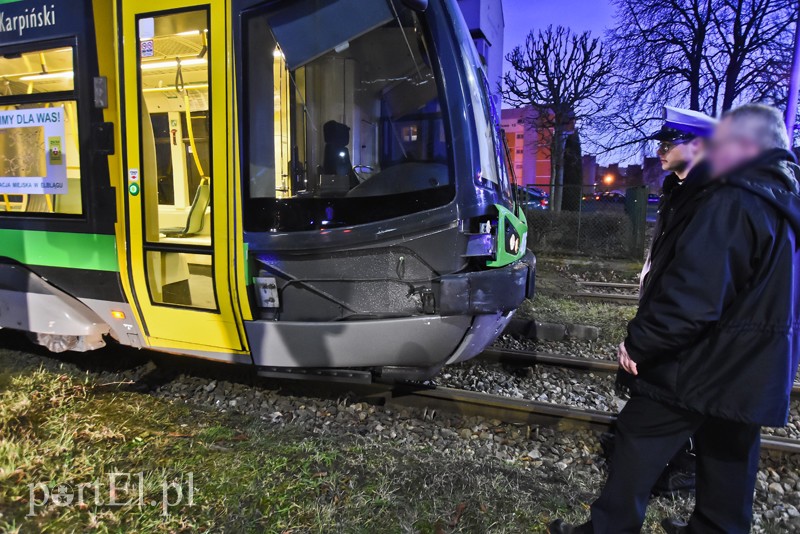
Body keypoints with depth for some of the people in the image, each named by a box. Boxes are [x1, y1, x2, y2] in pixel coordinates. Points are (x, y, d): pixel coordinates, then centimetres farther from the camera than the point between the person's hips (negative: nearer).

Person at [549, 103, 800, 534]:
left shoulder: (732, 204, -22)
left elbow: (690, 298, -30)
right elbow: (765, 295, 17)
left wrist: (639, 344, -20)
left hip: (700, 365, -9)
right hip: (752, 368, 9)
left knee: (638, 444, 6)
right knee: (729, 455, 20)